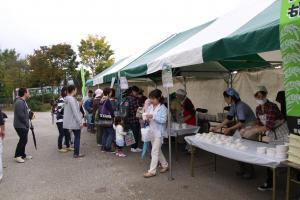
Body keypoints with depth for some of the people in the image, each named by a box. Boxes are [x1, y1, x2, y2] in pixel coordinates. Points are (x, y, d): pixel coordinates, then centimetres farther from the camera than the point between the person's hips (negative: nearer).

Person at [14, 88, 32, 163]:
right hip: (20, 126, -10)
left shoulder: (23, 101, 14)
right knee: (23, 140, -4)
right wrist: (26, 123, -16)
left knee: (24, 140, 15)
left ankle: (22, 155, 25)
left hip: (23, 125, 10)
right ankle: (17, 156, 6)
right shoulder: (19, 102, -21)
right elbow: (21, 115, -24)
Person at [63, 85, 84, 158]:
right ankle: (76, 153, 8)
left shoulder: (67, 99, 11)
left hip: (71, 122, 9)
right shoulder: (72, 99, -18)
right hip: (75, 122, -9)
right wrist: (80, 122, -20)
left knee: (76, 137, 17)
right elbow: (75, 112, -22)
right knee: (77, 137, 1)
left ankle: (76, 152, 24)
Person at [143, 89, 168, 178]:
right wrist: (147, 118, -10)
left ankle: (152, 171, 6)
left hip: (159, 132, -7)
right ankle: (165, 165, 35)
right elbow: (148, 118, 13)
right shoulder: (150, 107, 6)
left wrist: (153, 117, -27)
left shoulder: (163, 108, -12)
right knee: (157, 150, 17)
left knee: (154, 151, -3)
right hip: (152, 132, 7)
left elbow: (163, 120, -20)